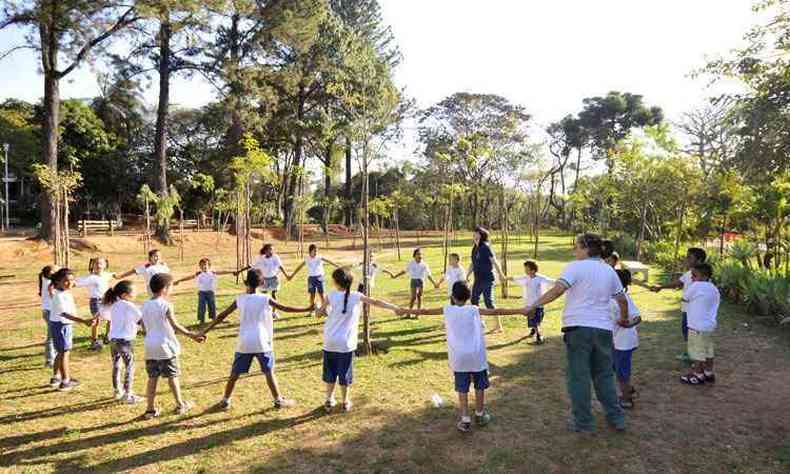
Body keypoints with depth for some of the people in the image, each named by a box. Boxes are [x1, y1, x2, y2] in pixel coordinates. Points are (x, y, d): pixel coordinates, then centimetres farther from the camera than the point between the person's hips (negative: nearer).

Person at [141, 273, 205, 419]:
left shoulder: (145, 305, 5)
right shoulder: (166, 305, -14)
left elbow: (144, 326, 11)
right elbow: (175, 326, -15)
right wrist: (192, 335, -11)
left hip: (150, 347, 5)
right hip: (166, 346, -5)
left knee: (152, 378, 10)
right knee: (172, 376, 7)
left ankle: (150, 409, 14)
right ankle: (180, 405, 18)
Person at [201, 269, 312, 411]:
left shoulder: (240, 299, 0)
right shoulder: (265, 299, -5)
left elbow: (222, 316, 4)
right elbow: (285, 308, -2)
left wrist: (205, 331, 12)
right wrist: (308, 309, 6)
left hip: (244, 343, 2)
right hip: (262, 343, -1)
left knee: (234, 374, 14)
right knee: (269, 372, 10)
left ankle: (225, 401, 21)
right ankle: (278, 400, 15)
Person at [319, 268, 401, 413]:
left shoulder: (331, 295, -5)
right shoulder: (356, 296, -7)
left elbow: (322, 311, 3)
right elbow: (376, 302, -8)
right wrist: (395, 308, -2)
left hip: (330, 342, 1)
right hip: (346, 343, -1)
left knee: (330, 372, 16)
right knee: (345, 373, 11)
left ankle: (329, 401, 25)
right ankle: (346, 402, 22)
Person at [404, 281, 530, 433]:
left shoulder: (447, 310, 1)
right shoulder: (474, 309, 0)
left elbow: (425, 311, 8)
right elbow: (496, 312, -3)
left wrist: (406, 311, 19)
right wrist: (519, 311, 0)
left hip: (458, 356, 0)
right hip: (476, 355, 0)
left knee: (462, 389, 8)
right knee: (480, 386, 16)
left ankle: (465, 421, 9)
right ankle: (479, 416, 28)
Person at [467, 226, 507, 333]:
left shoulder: (486, 247, -13)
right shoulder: (475, 248, 10)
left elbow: (494, 261, -15)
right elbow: (472, 264, 19)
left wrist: (500, 274, -16)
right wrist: (467, 276, 20)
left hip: (487, 279, -9)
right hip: (478, 279, 9)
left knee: (489, 302, -8)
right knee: (474, 300, 14)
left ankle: (499, 326, 1)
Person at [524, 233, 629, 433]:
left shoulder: (576, 267, -7)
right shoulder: (609, 270, 11)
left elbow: (557, 290, -22)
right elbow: (622, 300, 17)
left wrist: (533, 306, -21)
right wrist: (624, 319, 34)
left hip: (578, 327, -6)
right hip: (603, 328, 6)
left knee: (578, 376, 5)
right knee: (604, 375, 20)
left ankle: (583, 422, 13)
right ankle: (616, 418, 27)